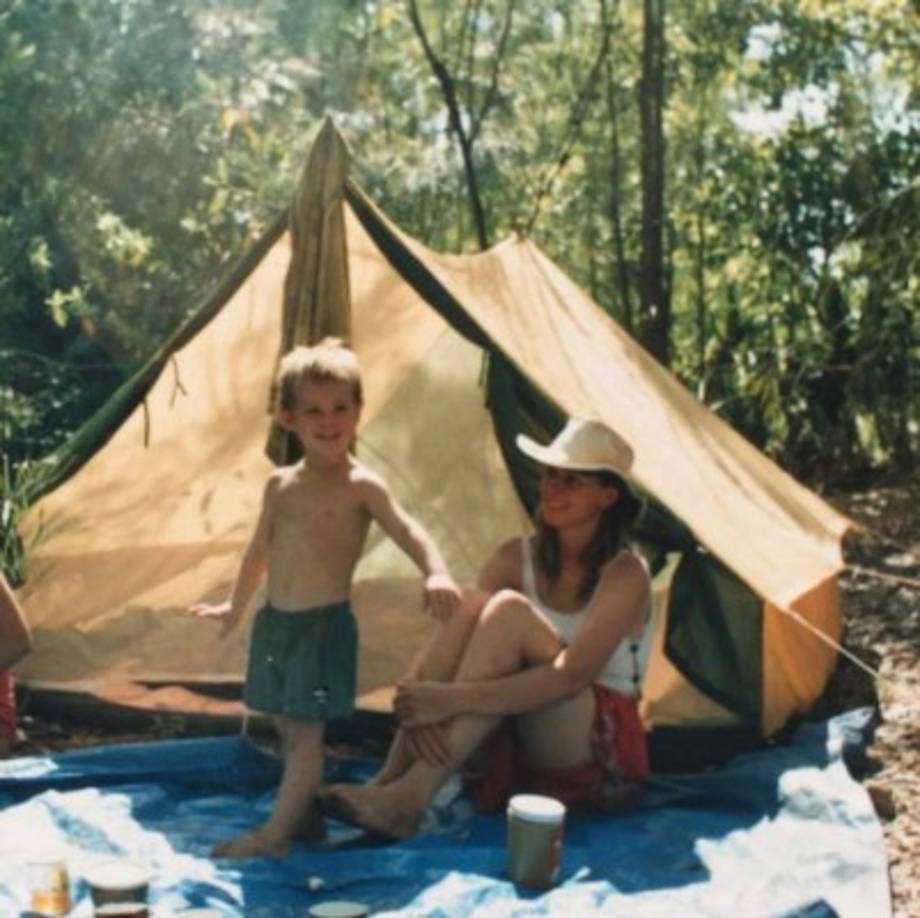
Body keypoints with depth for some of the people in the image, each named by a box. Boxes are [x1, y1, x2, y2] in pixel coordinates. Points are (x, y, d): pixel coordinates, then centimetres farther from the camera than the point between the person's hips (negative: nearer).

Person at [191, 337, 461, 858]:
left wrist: (436, 573, -41)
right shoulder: (281, 485, 10)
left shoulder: (362, 487, -8)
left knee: (306, 731, -4)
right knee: (290, 729, 14)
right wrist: (235, 607, 31)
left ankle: (274, 835, 0)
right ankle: (306, 818, 27)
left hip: (325, 625, -6)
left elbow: (408, 532, -21)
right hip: (275, 622, 6)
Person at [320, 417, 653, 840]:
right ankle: (390, 780, -28)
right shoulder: (517, 559, 3)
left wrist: (455, 699, -36)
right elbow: (453, 635, -10)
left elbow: (571, 678, -28)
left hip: (601, 755, -5)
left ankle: (408, 797, -36)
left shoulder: (625, 574, -13)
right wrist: (418, 701, -32)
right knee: (471, 608, -21)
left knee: (509, 612, -29)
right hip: (519, 739, 5)